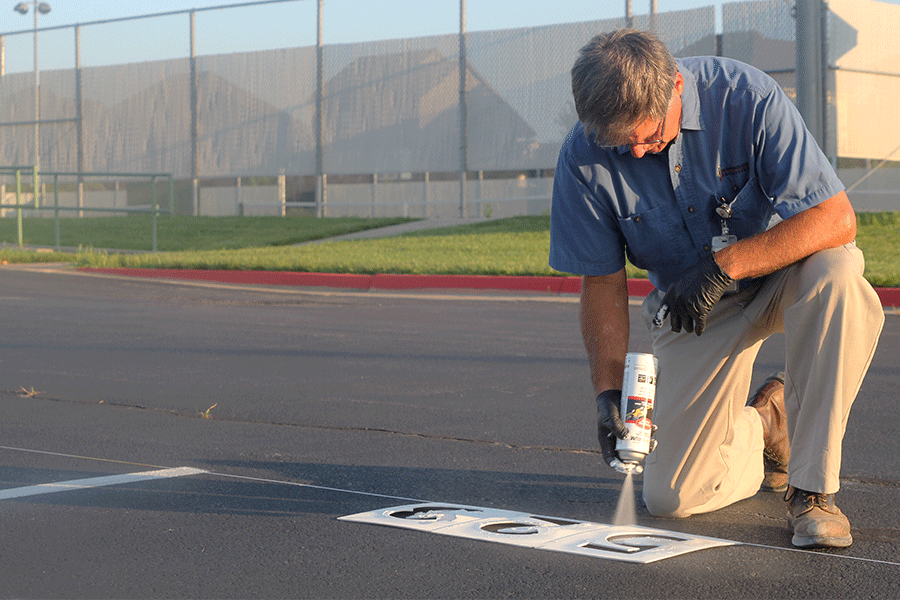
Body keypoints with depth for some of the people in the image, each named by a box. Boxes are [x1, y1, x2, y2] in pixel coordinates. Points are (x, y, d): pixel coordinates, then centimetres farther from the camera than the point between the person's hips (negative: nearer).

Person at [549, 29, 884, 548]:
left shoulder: (747, 97, -26)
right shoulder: (584, 159, -18)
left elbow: (835, 218, -29)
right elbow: (602, 281, -8)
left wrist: (722, 265, -35)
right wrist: (609, 392, -19)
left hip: (775, 270, -1)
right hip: (690, 308, 2)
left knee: (837, 272, -39)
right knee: (672, 497, -8)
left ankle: (812, 487, -25)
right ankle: (760, 426, 26)